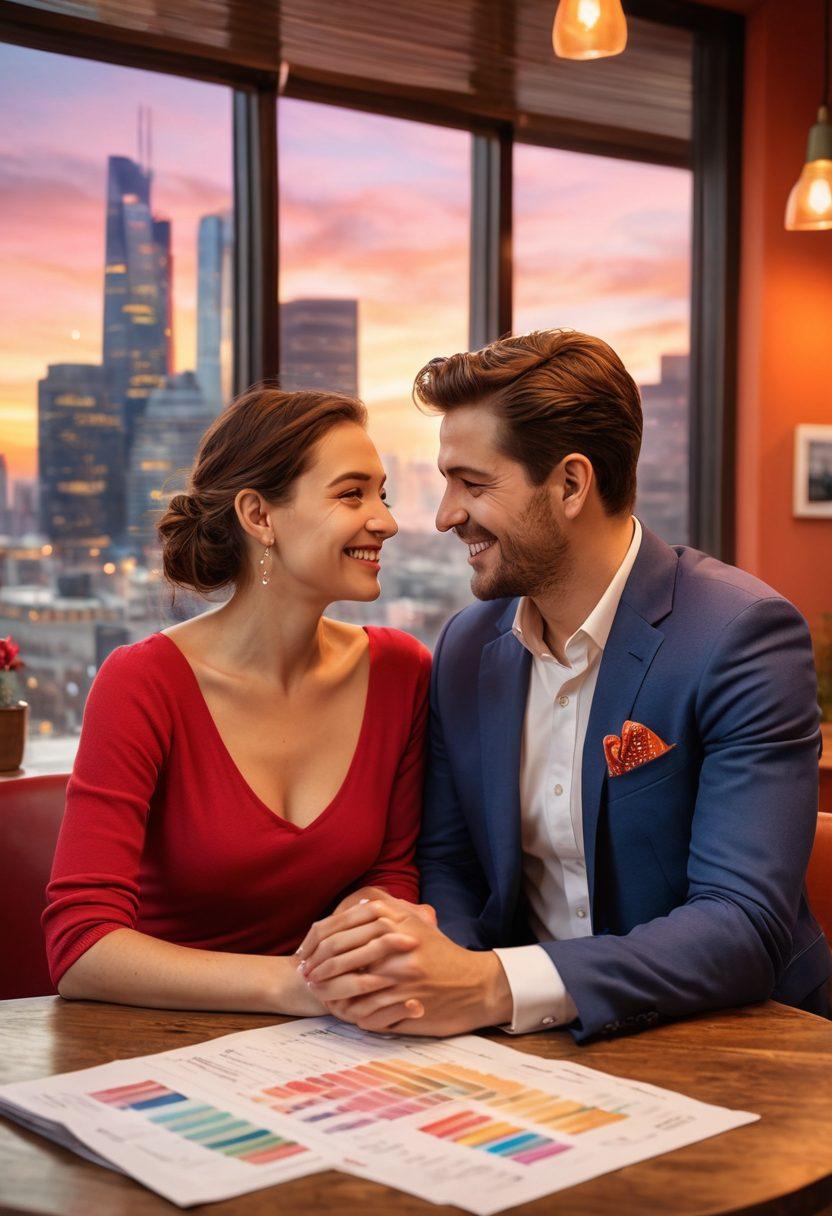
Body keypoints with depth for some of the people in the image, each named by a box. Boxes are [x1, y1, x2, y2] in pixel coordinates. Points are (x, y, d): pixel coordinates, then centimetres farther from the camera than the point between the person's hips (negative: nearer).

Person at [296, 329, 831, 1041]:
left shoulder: (742, 635, -16)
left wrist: (492, 986, -34)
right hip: (534, 1037, 5)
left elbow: (747, 927, -23)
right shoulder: (466, 647, 4)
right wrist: (411, 963, -15)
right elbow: (449, 867, 10)